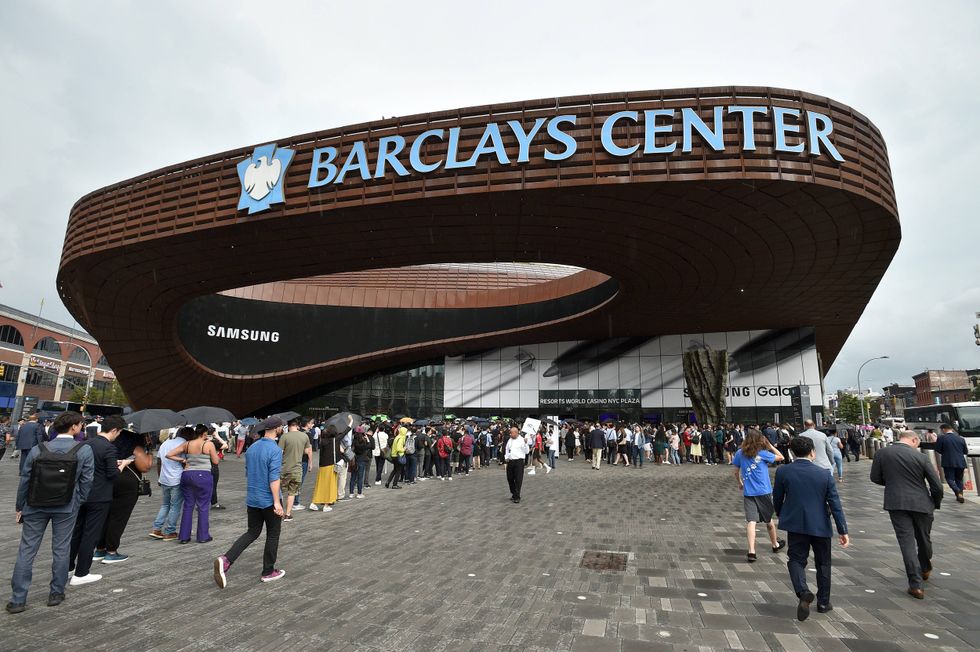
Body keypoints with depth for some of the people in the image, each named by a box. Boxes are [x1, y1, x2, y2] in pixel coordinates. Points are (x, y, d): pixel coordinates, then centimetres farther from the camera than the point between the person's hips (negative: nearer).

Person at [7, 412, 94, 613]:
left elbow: (24, 480, 2)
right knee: (61, 550, 10)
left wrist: (20, 507, 14)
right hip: (66, 508, -2)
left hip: (35, 506, 2)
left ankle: (18, 599, 14)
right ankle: (56, 593, 20)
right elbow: (86, 481, -8)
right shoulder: (84, 450, -12)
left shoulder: (37, 449, -5)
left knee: (26, 550, 10)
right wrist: (78, 503, 7)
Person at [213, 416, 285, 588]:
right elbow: (274, 478, -24)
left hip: (252, 499, 7)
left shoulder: (251, 448, 6)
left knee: (252, 533, 15)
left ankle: (226, 560, -4)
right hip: (269, 500, -7)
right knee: (273, 535, 9)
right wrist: (277, 502, -22)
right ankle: (268, 572, 19)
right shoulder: (275, 450, -19)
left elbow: (247, 473, 15)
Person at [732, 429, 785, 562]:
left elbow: (736, 472, 8)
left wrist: (740, 483, 24)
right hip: (764, 491, -1)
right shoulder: (763, 453, -9)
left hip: (748, 492, 1)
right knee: (768, 520, 19)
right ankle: (775, 545, 42)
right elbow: (780, 457, 4)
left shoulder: (740, 453, -1)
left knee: (751, 521, -5)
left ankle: (751, 551, -18)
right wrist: (770, 445, 6)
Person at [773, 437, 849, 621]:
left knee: (797, 560, 7)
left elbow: (777, 499, 1)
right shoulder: (824, 474, -8)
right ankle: (823, 602, 27)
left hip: (795, 524, -1)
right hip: (821, 526, 1)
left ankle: (803, 592, -17)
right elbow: (835, 504, -7)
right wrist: (843, 531, -1)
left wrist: (782, 517, 19)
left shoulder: (783, 472, -8)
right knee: (823, 563, 18)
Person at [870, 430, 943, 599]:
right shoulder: (920, 457, -6)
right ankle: (925, 569, 46)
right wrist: (936, 503, 14)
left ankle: (916, 585, 1)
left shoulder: (881, 453, -4)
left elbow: (875, 478, 4)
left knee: (907, 542, 3)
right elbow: (937, 486, -3)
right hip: (921, 504, 1)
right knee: (924, 539, 23)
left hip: (896, 504, -1)